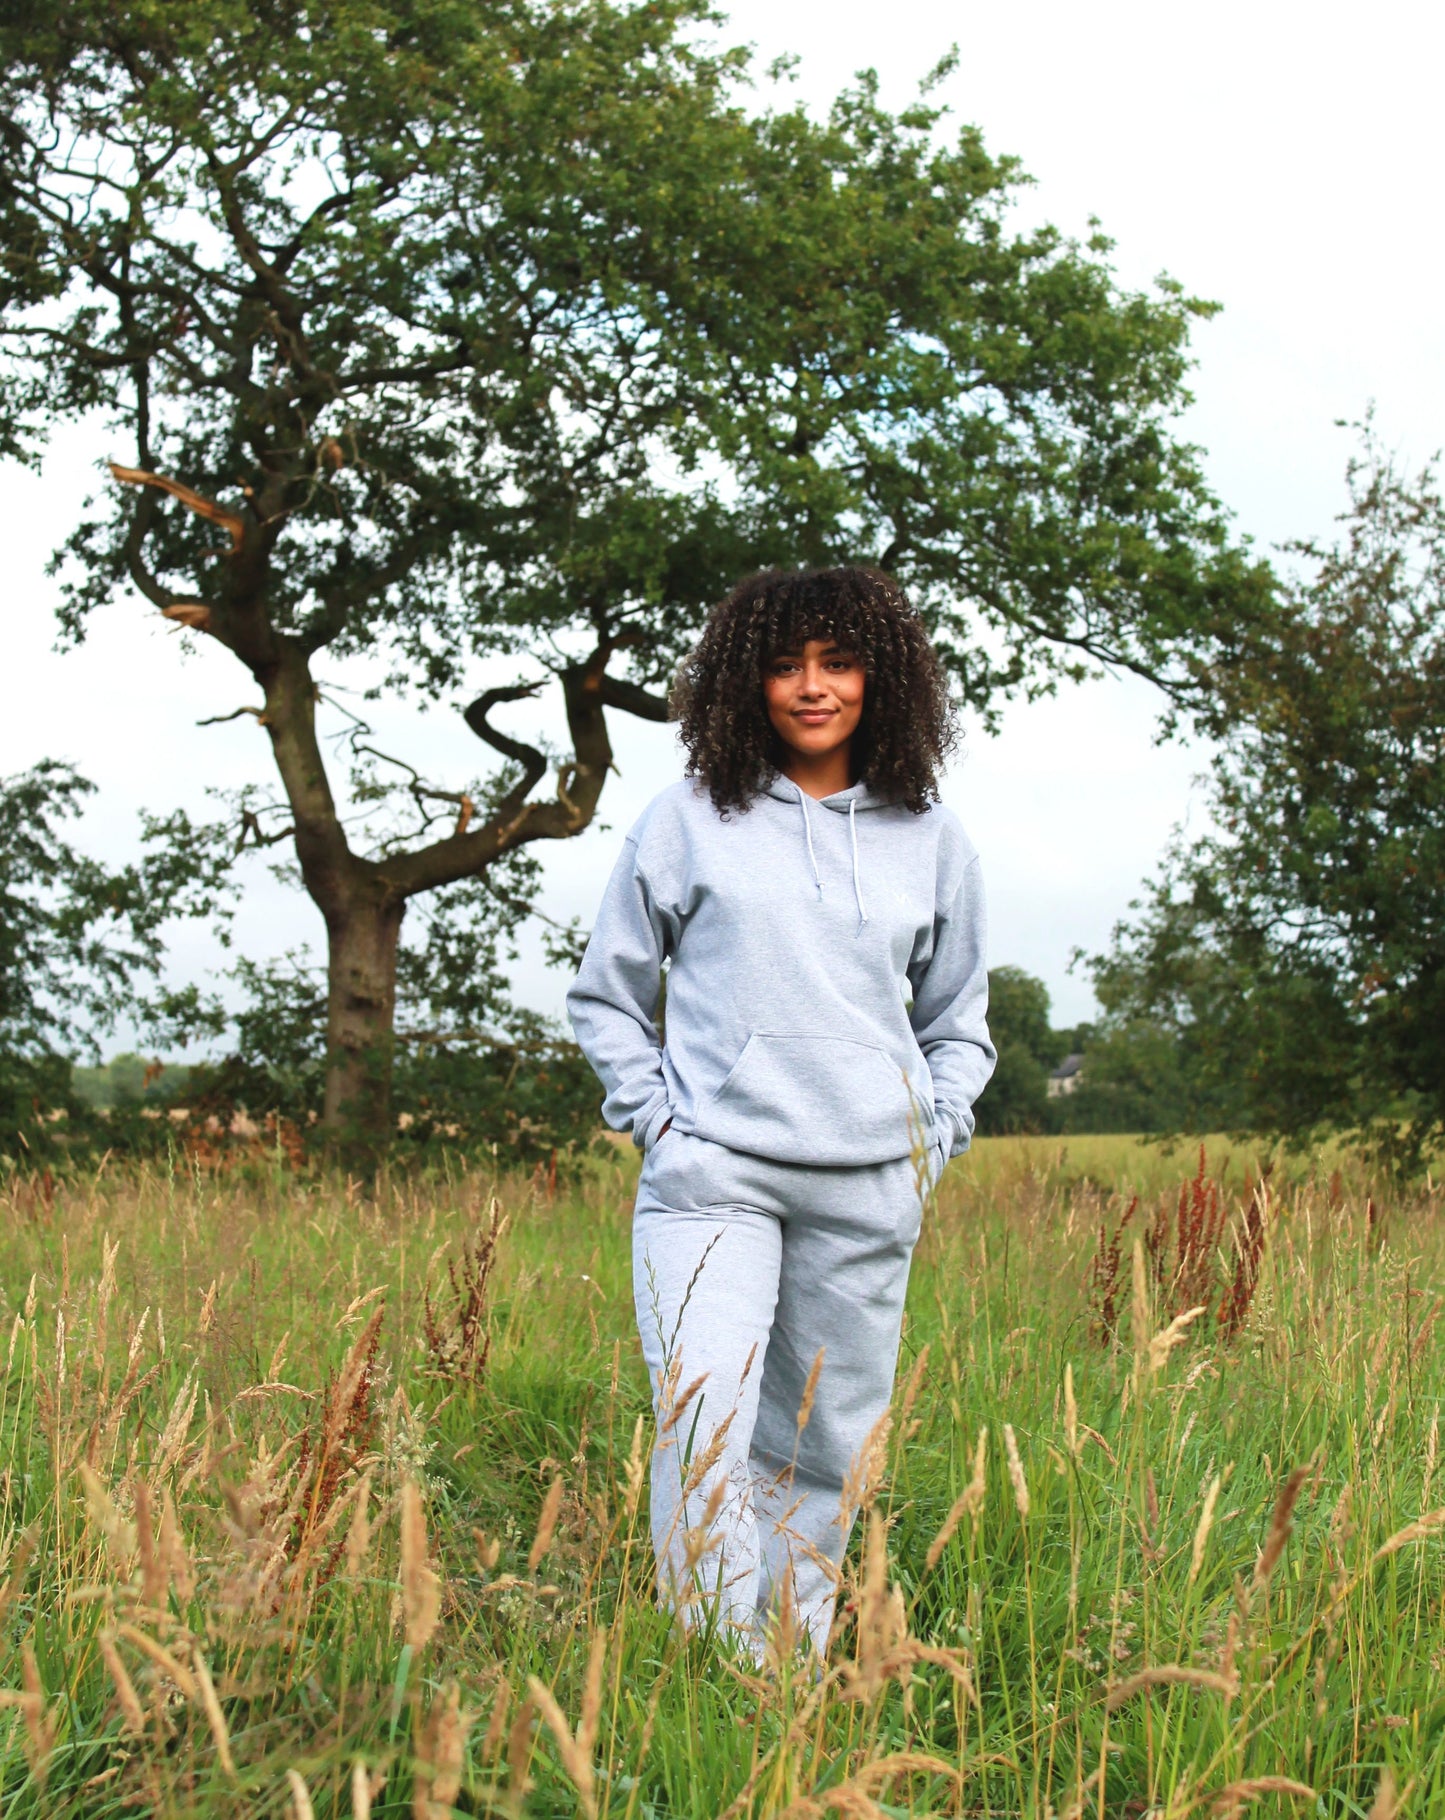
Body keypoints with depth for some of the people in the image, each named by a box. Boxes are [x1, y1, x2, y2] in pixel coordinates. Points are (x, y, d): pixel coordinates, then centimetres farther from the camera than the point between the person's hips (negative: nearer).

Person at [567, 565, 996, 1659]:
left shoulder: (930, 839, 12)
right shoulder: (687, 822, 5)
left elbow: (960, 1022, 23)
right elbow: (606, 995, 14)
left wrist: (935, 1137, 10)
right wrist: (652, 1116, 3)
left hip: (867, 1189, 2)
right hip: (712, 1172, -2)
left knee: (826, 1447, 5)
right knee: (705, 1432, -16)